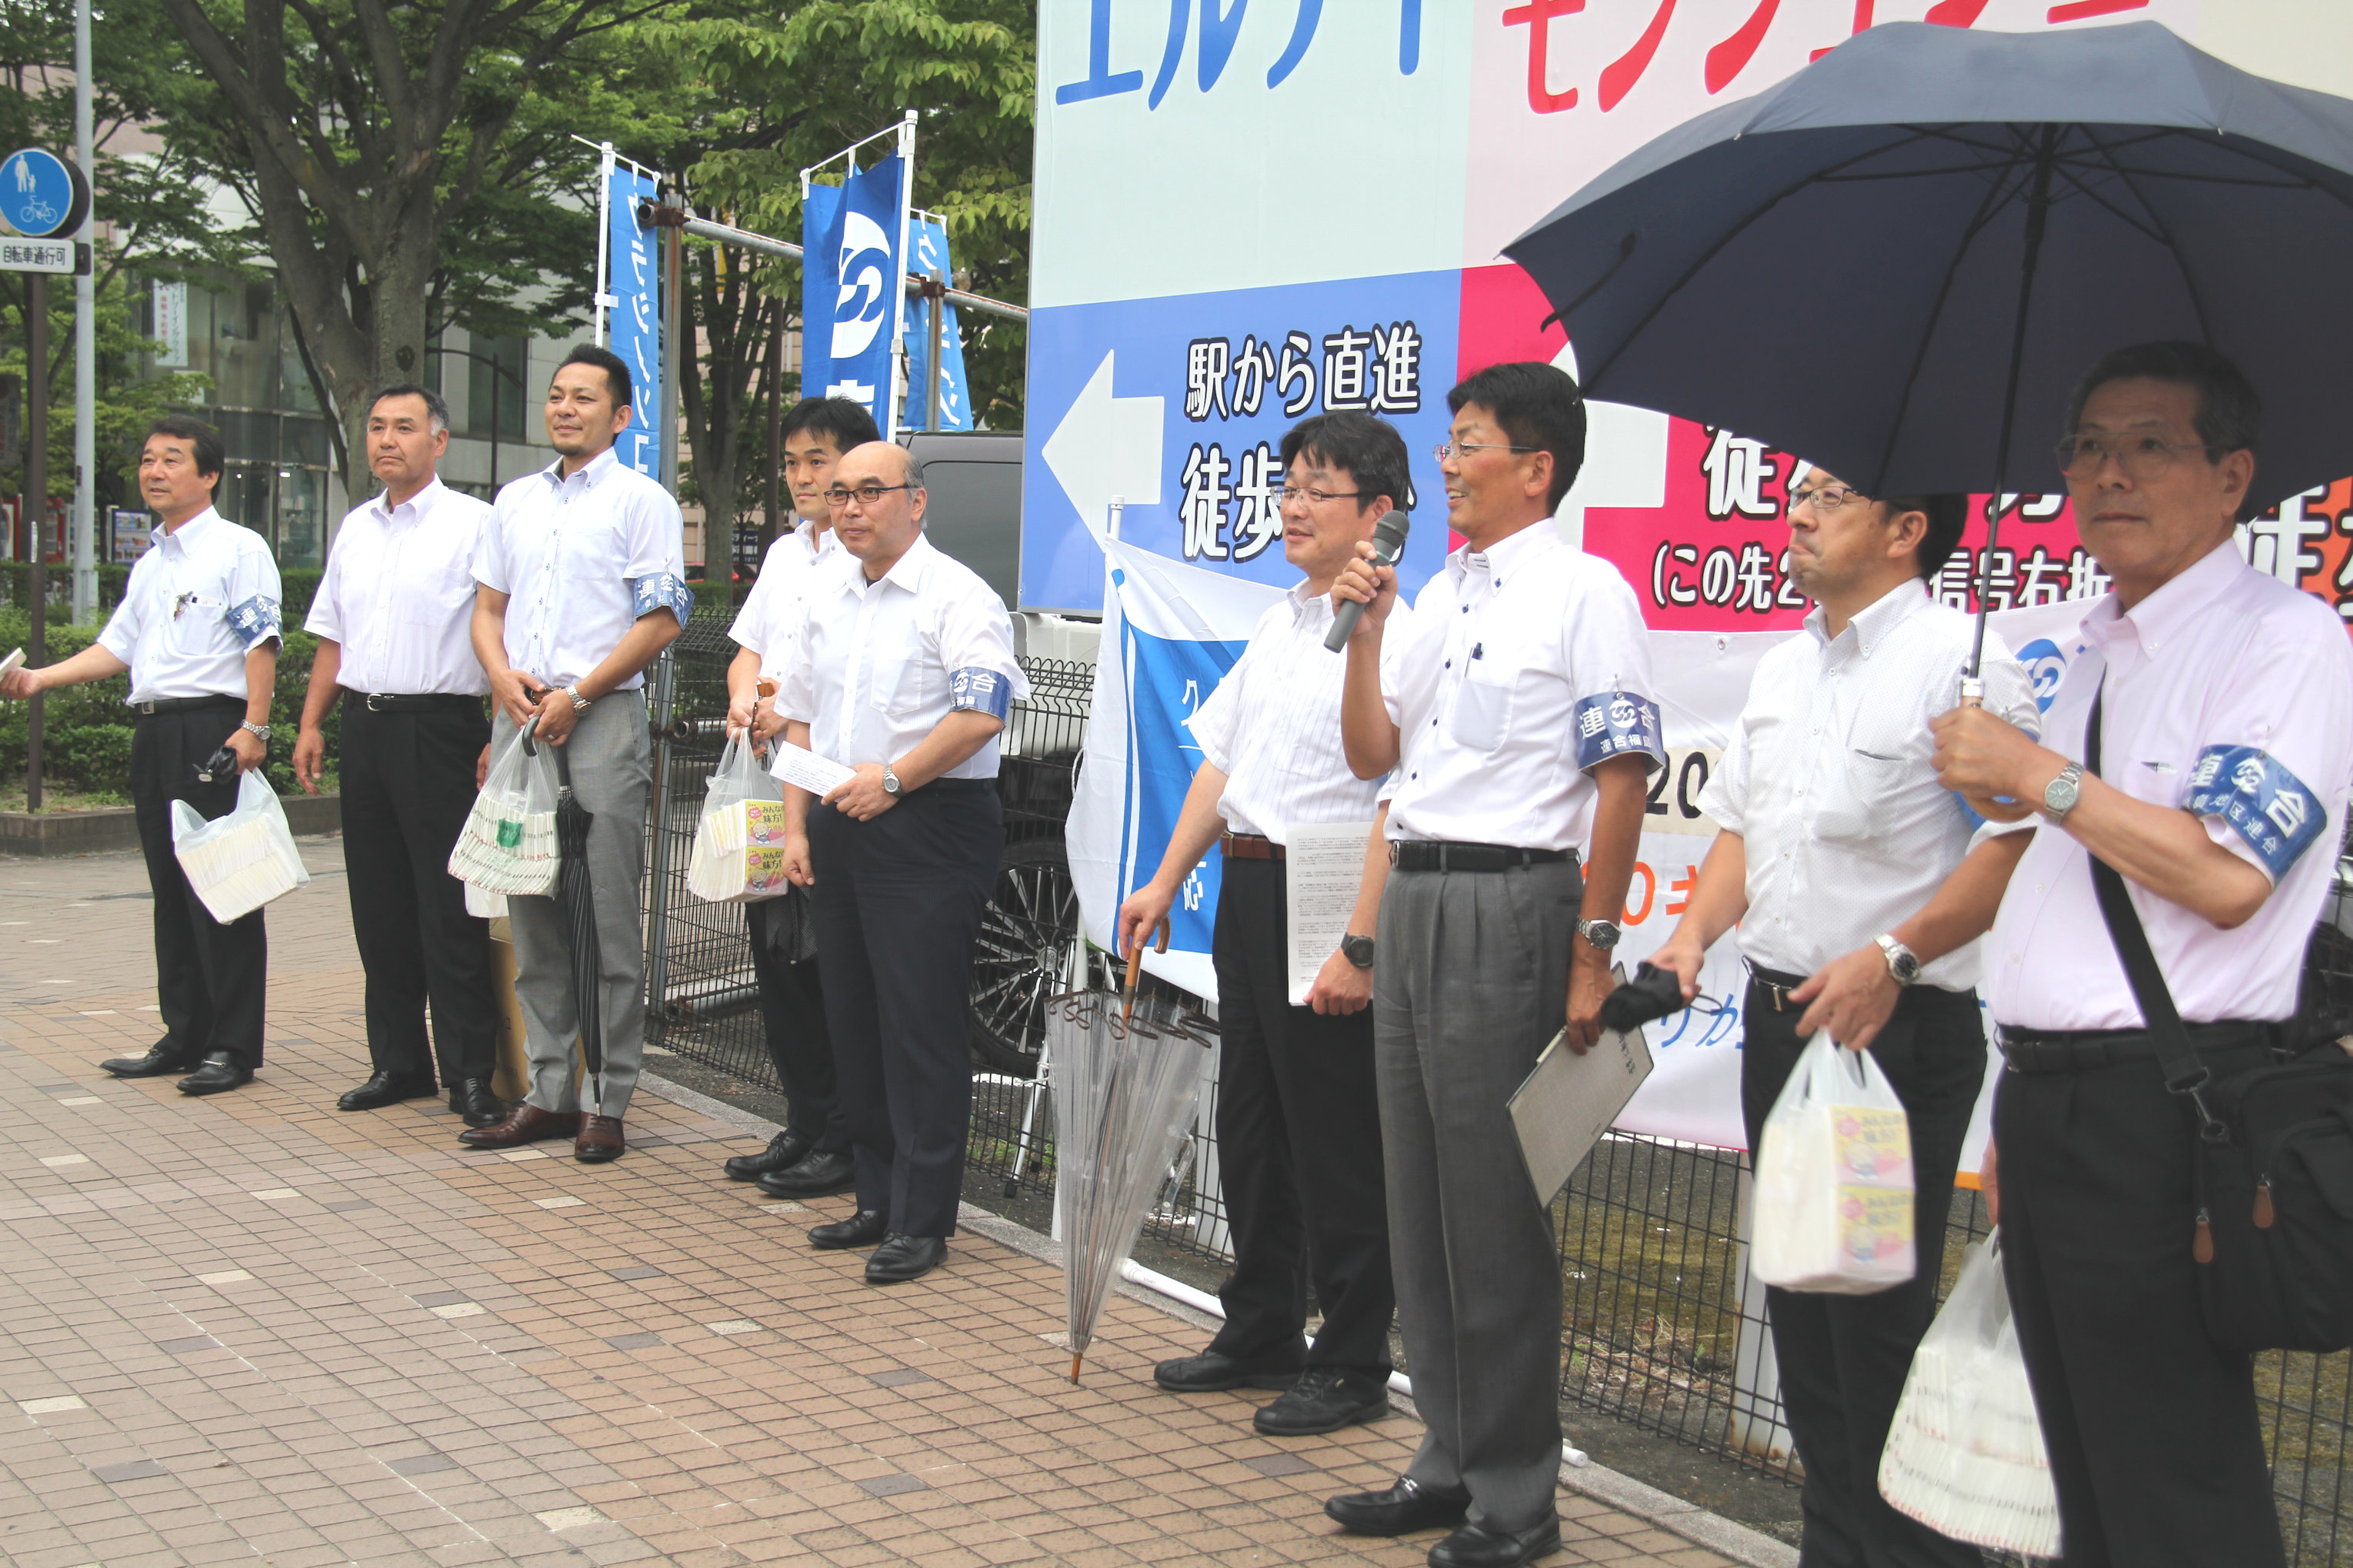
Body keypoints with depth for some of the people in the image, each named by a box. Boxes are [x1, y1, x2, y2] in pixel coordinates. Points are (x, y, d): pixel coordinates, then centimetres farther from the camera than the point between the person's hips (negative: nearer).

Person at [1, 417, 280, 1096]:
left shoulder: (238, 549, -4)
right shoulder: (150, 565, 21)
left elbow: (261, 643, -11)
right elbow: (116, 648, 22)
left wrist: (253, 727, -20)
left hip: (212, 728, -8)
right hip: (153, 730, 8)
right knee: (170, 891, 11)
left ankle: (234, 1046, -4)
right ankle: (184, 1036, 19)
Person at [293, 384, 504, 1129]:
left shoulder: (473, 523, -5)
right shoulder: (356, 528, 16)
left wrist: (500, 737, -17)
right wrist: (311, 724, 13)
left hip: (438, 726, -7)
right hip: (362, 725, 7)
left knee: (449, 908, -6)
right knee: (379, 906, 10)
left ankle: (469, 1073, -1)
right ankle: (396, 1061, 19)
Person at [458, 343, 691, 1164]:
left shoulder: (640, 501, 0)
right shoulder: (515, 501, 18)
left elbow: (663, 619, -7)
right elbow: (487, 608, 19)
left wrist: (576, 696, -12)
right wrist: (503, 676, -2)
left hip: (602, 720, -6)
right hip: (519, 720, 6)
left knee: (608, 918, -4)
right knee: (531, 917, 8)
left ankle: (606, 1102, 1)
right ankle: (548, 1092, 15)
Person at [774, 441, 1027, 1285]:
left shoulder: (958, 596, -8)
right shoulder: (826, 594, 16)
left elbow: (981, 713, -19)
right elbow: (801, 716, 19)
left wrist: (893, 778, -20)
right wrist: (796, 826, 12)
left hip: (930, 829, -8)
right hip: (842, 829, 8)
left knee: (920, 1024, -6)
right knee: (852, 1019, 12)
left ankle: (923, 1220, 1)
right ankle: (878, 1200, 23)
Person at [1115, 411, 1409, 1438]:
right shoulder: (1278, 624, 14)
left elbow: (1396, 806, -20)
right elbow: (1221, 762, 20)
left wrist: (1359, 946, -24)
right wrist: (1164, 882, 18)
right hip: (1248, 889, 9)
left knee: (1338, 1143, 0)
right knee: (1248, 1125, 17)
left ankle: (1352, 1366, 13)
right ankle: (1259, 1334, 32)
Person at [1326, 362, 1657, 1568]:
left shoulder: (1584, 593, -7)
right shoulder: (1438, 595, 18)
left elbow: (1621, 780, -12)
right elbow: (1370, 753, 19)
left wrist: (1592, 953, -17)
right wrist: (1366, 629, 6)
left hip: (1510, 900, -8)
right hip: (1412, 894, 8)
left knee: (1495, 1207, -3)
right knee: (1418, 1195, 13)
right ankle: (1449, 1460, 25)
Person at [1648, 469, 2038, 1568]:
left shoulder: (1958, 661, -11)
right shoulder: (1782, 669, 15)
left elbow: (2023, 838, -18)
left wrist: (1893, 958, -23)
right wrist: (1695, 933, 6)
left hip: (1895, 1029, -8)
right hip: (1780, 1016, 8)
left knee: (1879, 1312, -5)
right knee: (1801, 1302, 14)